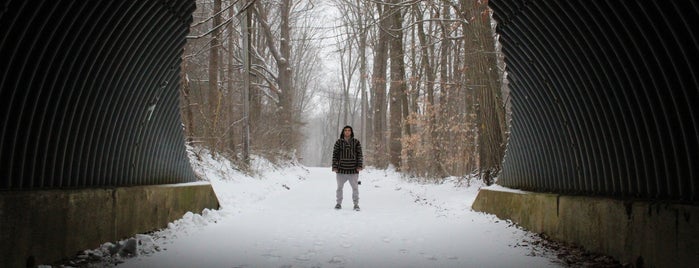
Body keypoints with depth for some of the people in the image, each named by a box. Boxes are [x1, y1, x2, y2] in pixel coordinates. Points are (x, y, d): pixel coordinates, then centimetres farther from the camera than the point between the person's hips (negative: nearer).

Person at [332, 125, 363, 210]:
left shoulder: (356, 142, 4)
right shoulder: (338, 142, 3)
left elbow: (359, 154, 2)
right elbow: (335, 155, 2)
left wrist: (359, 166, -8)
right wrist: (334, 167, -5)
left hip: (353, 170, 0)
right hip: (341, 170, 0)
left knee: (355, 188, 0)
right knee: (339, 187, 7)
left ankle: (356, 204, 10)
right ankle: (339, 204, 19)